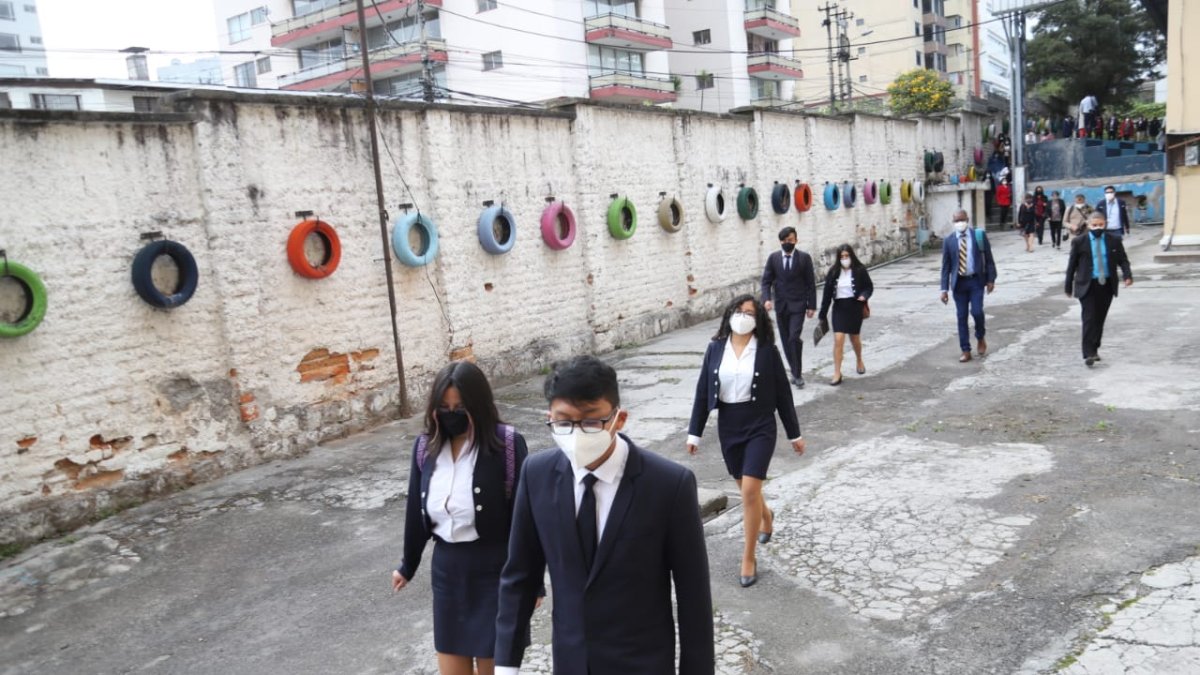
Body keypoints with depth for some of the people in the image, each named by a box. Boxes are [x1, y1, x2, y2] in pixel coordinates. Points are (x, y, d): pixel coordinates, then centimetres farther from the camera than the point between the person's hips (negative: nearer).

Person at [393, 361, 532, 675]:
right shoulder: (426, 447, 0)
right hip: (447, 570, 5)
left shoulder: (507, 444, -14)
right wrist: (408, 565, 23)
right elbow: (416, 510, 12)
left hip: (495, 570, -4)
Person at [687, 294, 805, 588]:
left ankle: (748, 560, 3)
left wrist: (794, 434, 3)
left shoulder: (767, 350, -7)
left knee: (750, 490, -10)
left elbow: (782, 393, -1)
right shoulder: (715, 349, -1)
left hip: (760, 426, -3)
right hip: (727, 426, 3)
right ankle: (766, 518, 52)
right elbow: (702, 392, 2)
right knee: (745, 488, 18)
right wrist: (694, 432, 1)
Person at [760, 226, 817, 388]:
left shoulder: (804, 258, -2)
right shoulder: (773, 257, 3)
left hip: (798, 305, -3)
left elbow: (811, 283, 0)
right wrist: (766, 299, -15)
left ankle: (797, 374, -5)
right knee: (786, 341, 9)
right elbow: (766, 281, 2)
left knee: (794, 338, -16)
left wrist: (811, 306, -2)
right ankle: (795, 371, 24)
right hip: (780, 305, 3)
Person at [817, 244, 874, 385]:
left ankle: (859, 361, 45)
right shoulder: (833, 272, -3)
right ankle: (837, 373, -4)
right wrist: (822, 315, 2)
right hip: (839, 308, 1)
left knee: (854, 338, 16)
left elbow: (869, 287, 2)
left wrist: (864, 295, -21)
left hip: (855, 307, -1)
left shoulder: (860, 270, -7)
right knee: (838, 340, -8)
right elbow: (827, 294, 0)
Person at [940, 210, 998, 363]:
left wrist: (991, 279, -2)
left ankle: (981, 338, 20)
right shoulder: (948, 241, 0)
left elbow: (989, 259, 3)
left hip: (976, 280, -1)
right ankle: (966, 351, 13)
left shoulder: (979, 236, -2)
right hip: (959, 282, 1)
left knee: (977, 312, -12)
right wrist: (944, 289, -4)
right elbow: (946, 266, 1)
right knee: (961, 317, 4)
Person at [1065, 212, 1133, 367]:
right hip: (1087, 285, -3)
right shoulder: (1079, 242, -2)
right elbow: (1072, 265, 2)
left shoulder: (1114, 240, 5)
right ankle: (1088, 354, -13)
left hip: (1107, 285, 3)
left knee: (1100, 319, 10)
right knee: (1089, 319, -11)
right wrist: (1069, 287, 4)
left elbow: (1122, 260, 6)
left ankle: (1094, 349, 23)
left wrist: (1127, 275, -13)